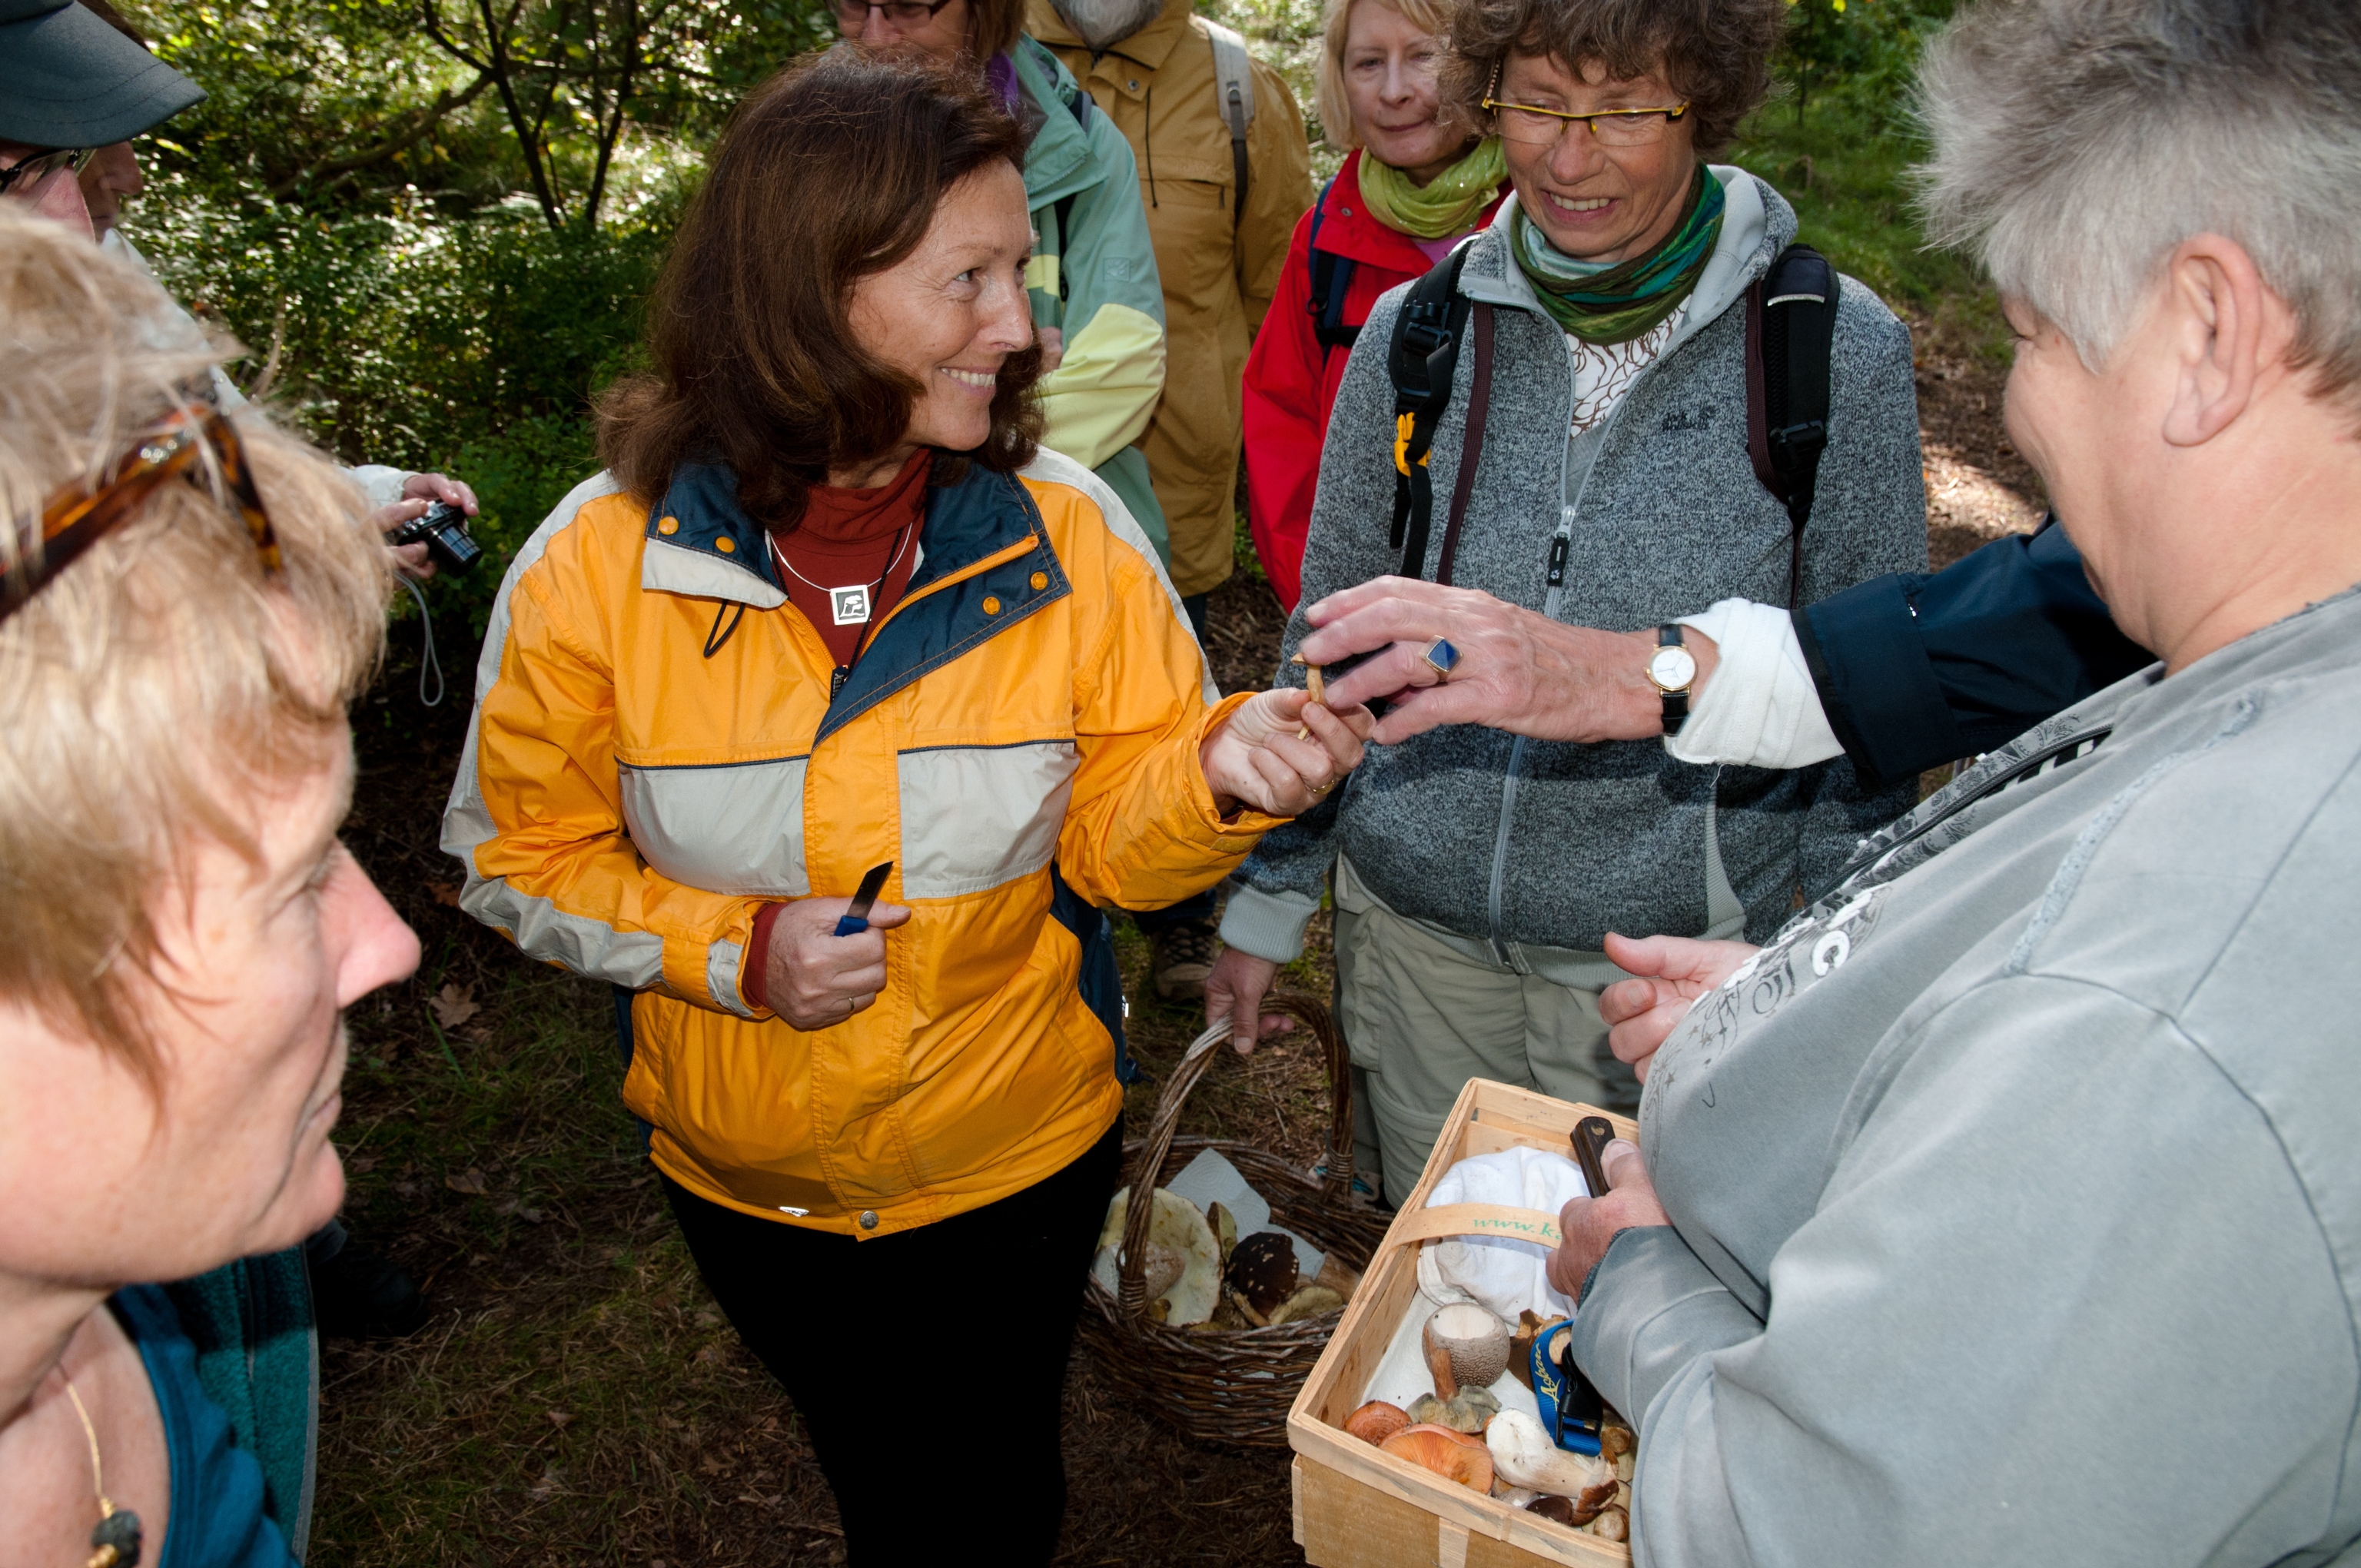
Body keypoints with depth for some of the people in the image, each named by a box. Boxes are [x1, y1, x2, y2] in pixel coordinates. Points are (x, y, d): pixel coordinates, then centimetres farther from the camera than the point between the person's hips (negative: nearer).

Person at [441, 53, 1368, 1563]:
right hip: (750, 1178, 1)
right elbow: (519, 853, -8)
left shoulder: (1068, 532, -18)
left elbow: (1108, 835, -11)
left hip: (1020, 1155, 0)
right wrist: (731, 951, -23)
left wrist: (1213, 771, -33)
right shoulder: (598, 562, -19)